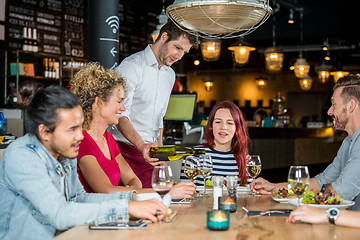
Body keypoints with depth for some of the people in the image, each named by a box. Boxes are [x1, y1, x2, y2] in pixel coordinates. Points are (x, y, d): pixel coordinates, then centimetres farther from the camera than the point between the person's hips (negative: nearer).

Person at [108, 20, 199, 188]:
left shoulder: (170, 75, 18)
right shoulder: (132, 66, -7)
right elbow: (121, 114, -17)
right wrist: (141, 145, -30)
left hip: (150, 154, 7)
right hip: (125, 150, -6)